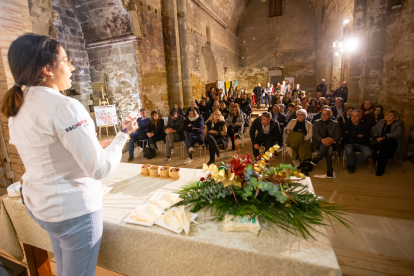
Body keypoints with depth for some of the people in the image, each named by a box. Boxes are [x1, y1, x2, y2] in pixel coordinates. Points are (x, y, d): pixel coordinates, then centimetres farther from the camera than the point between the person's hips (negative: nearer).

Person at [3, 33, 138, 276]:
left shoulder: (17, 109, 4)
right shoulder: (63, 106, -23)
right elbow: (100, 168, -24)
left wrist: (91, 146, 15)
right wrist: (124, 135, -11)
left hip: (39, 204, 8)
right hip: (74, 209, -8)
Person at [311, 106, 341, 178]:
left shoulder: (335, 123, 16)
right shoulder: (317, 122, 13)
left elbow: (338, 136, 3)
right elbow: (315, 134, -5)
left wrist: (333, 140, -23)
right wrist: (322, 140, -27)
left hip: (331, 143, 1)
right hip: (319, 143, -1)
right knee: (329, 150, -34)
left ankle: (317, 159, -42)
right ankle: (329, 170, -31)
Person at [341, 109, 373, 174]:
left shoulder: (364, 126, 4)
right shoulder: (347, 124, 7)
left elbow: (366, 139, -7)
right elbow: (344, 136, -9)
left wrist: (351, 137, -10)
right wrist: (357, 136, -10)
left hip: (360, 144, 1)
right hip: (349, 143, -1)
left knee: (368, 152, -29)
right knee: (348, 150, -37)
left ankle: (354, 164, -2)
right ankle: (351, 164, -3)